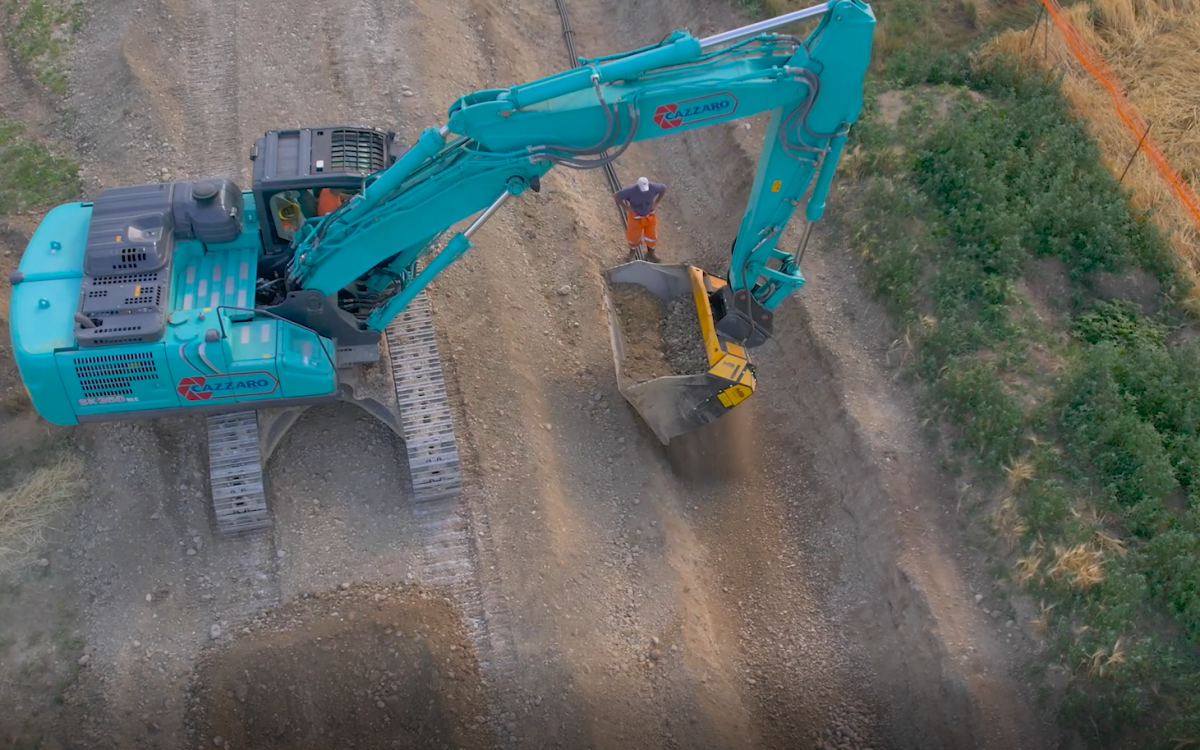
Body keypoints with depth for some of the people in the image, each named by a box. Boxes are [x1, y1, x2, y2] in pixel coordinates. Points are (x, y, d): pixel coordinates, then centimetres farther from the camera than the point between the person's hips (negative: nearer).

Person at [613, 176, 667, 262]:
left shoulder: (653, 187, -29)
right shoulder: (631, 190, -36)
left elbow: (664, 188, -6)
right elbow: (616, 196, -24)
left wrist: (656, 203, -7)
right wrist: (626, 207, -20)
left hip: (649, 215, 2)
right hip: (635, 216, -2)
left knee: (651, 236, 16)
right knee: (633, 236, 19)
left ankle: (650, 254, 45)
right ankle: (632, 251, 53)